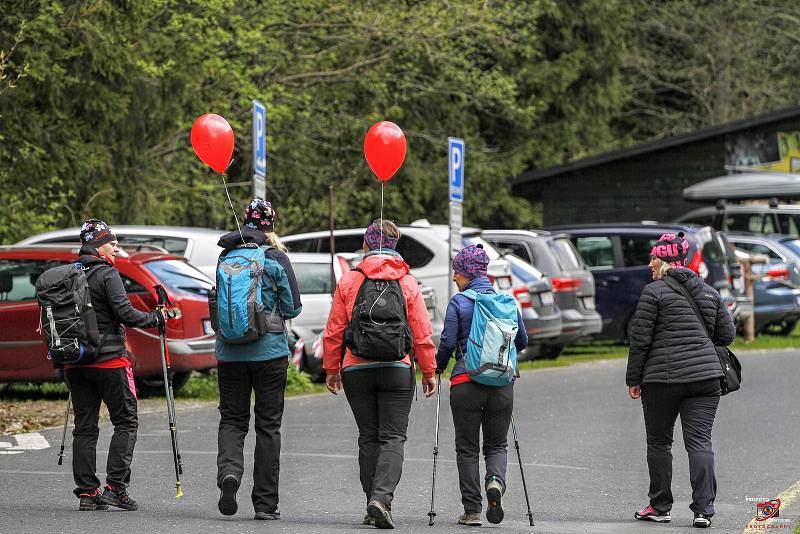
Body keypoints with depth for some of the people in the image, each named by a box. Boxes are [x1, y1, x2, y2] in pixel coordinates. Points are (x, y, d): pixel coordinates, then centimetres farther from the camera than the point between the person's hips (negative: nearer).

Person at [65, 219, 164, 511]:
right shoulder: (107, 274, -10)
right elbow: (124, 313, -18)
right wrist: (154, 318, -3)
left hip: (75, 363, 6)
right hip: (109, 360, -6)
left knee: (84, 427, 8)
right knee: (125, 422, 3)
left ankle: (87, 492, 6)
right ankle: (115, 487, -7)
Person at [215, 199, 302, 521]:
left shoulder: (226, 257, 3)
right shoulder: (276, 258, -6)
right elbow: (293, 308, -4)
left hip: (229, 352, 2)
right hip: (269, 351, -2)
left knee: (232, 419, 10)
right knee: (268, 424, 6)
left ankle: (229, 470, -21)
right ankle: (265, 503, 7)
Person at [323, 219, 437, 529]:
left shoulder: (349, 281, 1)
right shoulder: (408, 283, 0)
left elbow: (334, 331, 2)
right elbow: (423, 334, 0)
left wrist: (332, 368, 12)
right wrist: (429, 372, 9)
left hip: (356, 371, 1)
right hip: (397, 372, -1)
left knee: (368, 437, 10)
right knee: (393, 437, 0)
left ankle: (374, 506, 10)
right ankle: (381, 497, -21)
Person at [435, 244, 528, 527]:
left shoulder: (458, 303, -6)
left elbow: (448, 343, -9)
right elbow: (522, 341, 13)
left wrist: (438, 366, 10)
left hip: (466, 382, -3)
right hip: (502, 384, 3)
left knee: (467, 449, 7)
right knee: (497, 445, 15)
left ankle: (472, 510, 4)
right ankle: (495, 481, -16)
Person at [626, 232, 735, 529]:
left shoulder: (654, 291, -6)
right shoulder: (709, 292, 10)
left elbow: (640, 339, -7)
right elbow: (727, 334, 12)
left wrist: (634, 379, 1)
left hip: (661, 378, -4)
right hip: (705, 376, 4)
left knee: (659, 441, 10)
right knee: (700, 441, 0)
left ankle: (660, 506, 16)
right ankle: (703, 508, -9)